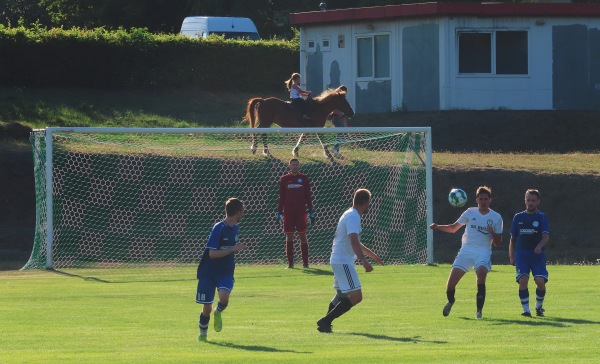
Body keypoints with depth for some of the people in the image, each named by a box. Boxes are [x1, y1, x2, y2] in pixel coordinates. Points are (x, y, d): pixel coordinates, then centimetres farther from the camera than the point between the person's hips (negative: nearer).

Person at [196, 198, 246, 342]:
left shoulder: (235, 228, 6)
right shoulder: (219, 228, -17)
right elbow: (212, 254, -22)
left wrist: (236, 249, 11)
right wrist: (233, 249, -24)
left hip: (226, 272, 4)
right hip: (209, 272, -4)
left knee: (224, 297, -26)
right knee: (207, 308, -2)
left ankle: (218, 313, 8)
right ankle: (203, 334, 23)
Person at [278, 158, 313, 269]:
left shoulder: (304, 178, 5)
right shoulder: (284, 179, 5)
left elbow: (308, 196, 7)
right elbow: (281, 197, 8)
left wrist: (310, 211, 1)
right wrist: (279, 212, 2)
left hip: (301, 212, 0)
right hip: (288, 212, 1)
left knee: (303, 236, -1)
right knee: (289, 237, 1)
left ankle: (305, 262, 2)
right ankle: (290, 262, 5)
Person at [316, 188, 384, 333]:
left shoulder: (350, 215, 17)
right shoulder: (353, 217, -16)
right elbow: (354, 241, -30)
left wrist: (372, 255, 38)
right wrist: (364, 260, -41)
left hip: (338, 260, 11)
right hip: (343, 262, -11)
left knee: (341, 295, 25)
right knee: (356, 296, -14)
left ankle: (325, 323, 28)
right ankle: (325, 321, -14)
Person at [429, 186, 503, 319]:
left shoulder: (496, 217, 4)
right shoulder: (470, 212, 8)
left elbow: (497, 243, 6)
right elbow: (453, 228, 17)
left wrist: (492, 233, -15)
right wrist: (437, 227, 1)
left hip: (483, 252, -2)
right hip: (466, 251, 2)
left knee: (481, 273, -33)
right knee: (451, 283, -7)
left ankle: (479, 310, -25)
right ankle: (450, 301, 28)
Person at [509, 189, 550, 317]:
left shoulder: (541, 217, 3)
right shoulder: (518, 217, 11)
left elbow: (546, 236, -9)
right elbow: (513, 239, 17)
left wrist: (540, 246, -29)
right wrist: (511, 256, 10)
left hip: (537, 255, -2)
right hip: (521, 254, 2)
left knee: (540, 281, -14)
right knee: (523, 280, -17)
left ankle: (539, 307, 12)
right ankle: (526, 310, -7)